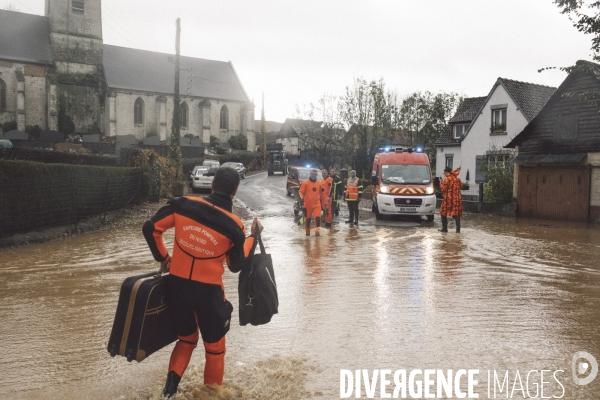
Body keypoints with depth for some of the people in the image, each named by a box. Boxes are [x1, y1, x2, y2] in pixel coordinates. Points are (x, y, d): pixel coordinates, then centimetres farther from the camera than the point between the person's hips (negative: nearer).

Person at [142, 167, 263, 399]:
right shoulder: (234, 226, -11)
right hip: (208, 292, -3)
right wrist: (253, 236, 10)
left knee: (186, 339, 25)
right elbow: (237, 265, 0)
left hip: (177, 286, 3)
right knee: (214, 347, 18)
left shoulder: (183, 205, -8)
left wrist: (162, 257, 11)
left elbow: (151, 228, -3)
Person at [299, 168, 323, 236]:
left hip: (317, 204, 2)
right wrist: (301, 197, -25)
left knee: (318, 217, -14)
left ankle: (317, 231, -9)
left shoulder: (319, 183, 7)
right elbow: (301, 191, -5)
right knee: (308, 218, 10)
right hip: (308, 204, -2)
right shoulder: (305, 183, -5)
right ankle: (308, 232, 24)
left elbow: (320, 193, 18)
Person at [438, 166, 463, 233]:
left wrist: (441, 182, 3)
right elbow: (460, 185, 19)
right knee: (457, 214, 4)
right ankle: (458, 229, -2)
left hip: (448, 199, -5)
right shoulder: (457, 179, 8)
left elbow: (443, 189, -11)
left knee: (443, 213, 8)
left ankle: (444, 228, 9)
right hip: (457, 198, 5)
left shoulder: (447, 179, -11)